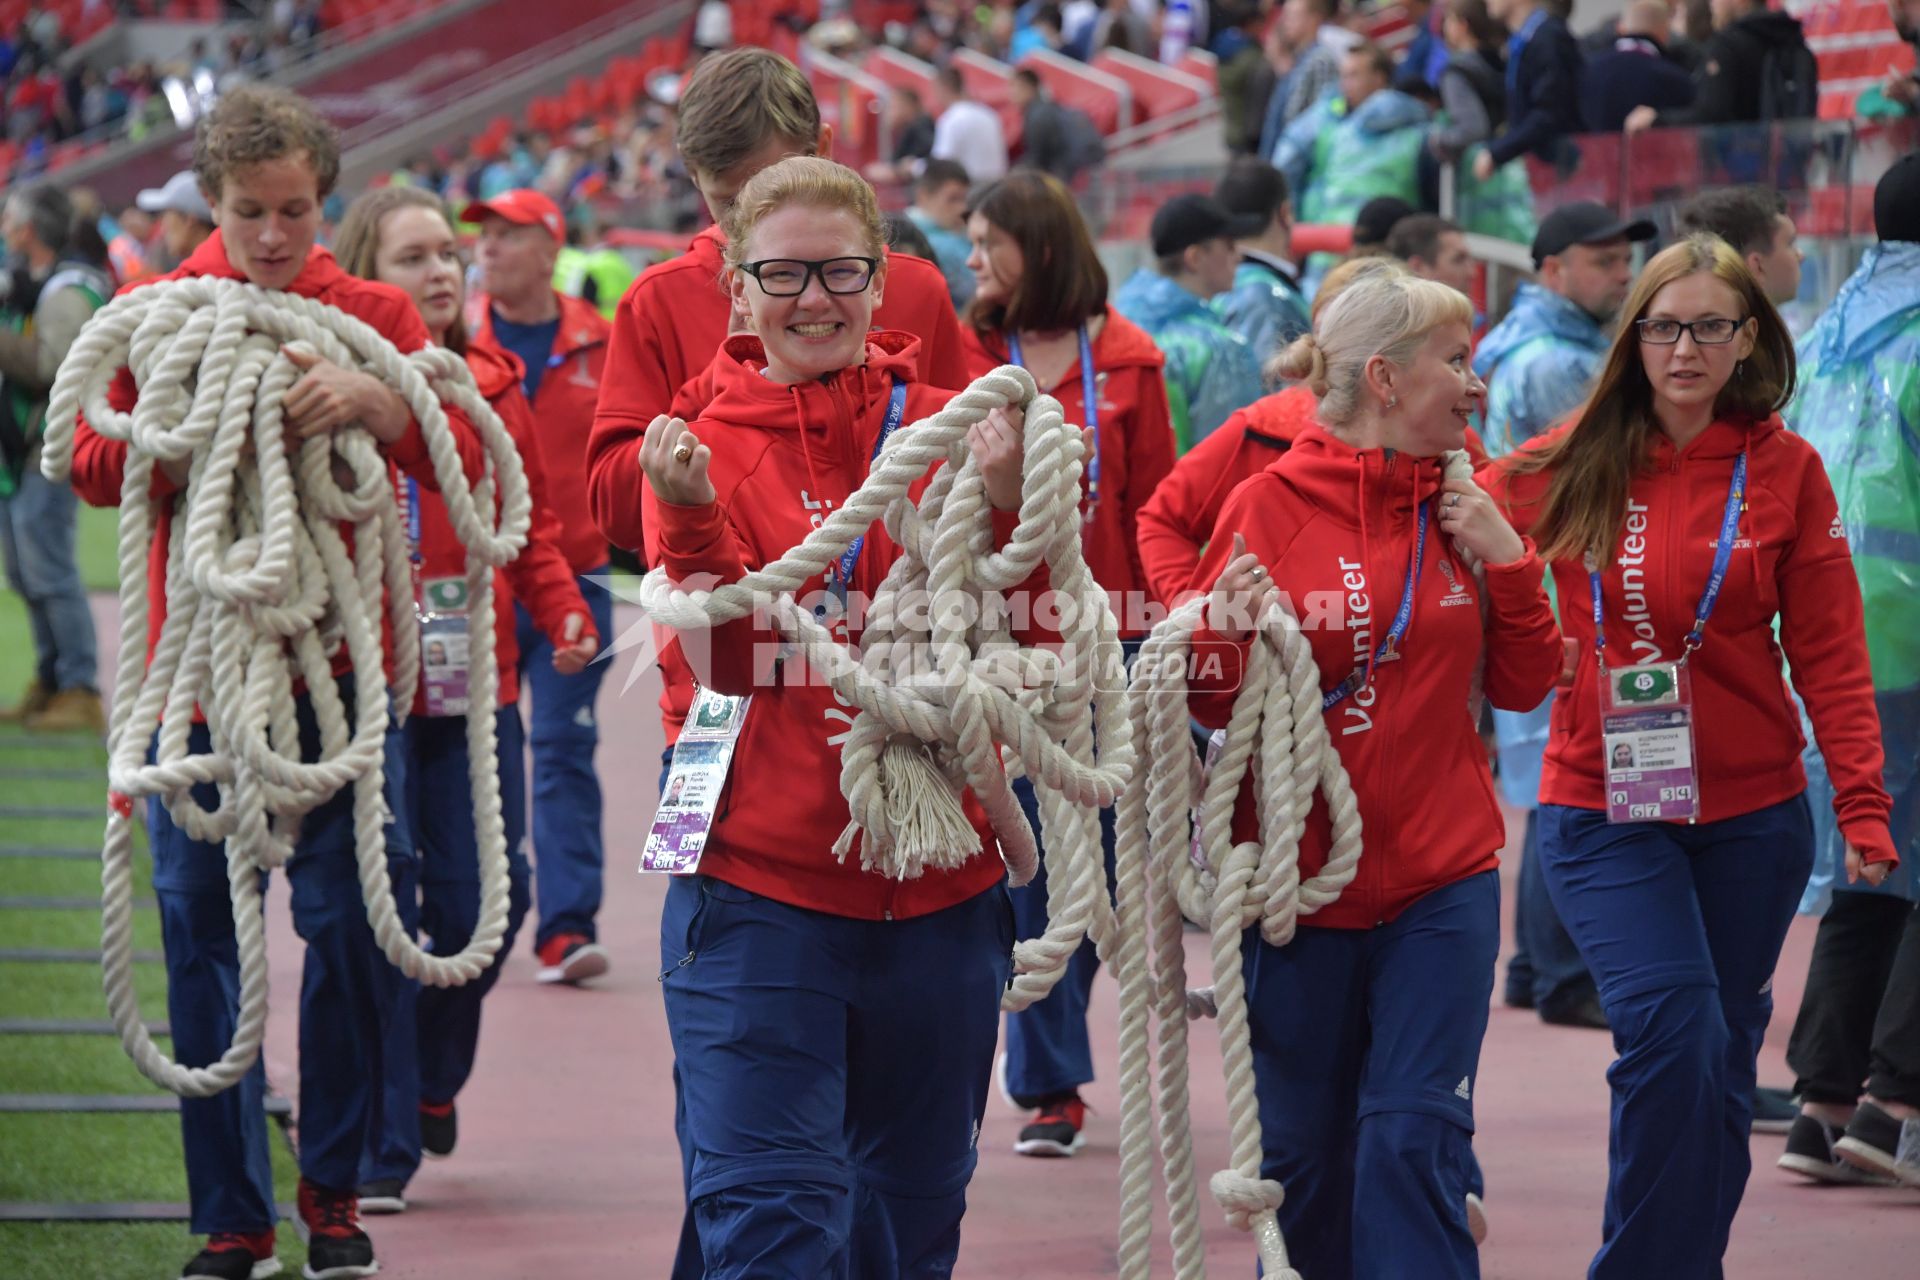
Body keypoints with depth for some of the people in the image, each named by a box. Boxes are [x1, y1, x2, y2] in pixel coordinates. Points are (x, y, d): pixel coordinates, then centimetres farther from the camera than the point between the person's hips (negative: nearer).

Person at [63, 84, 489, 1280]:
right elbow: (92, 463, -2)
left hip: (339, 657, 0)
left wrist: (377, 403, -23)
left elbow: (463, 462, -5)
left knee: (355, 920, -4)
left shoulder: (374, 315, 5)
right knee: (202, 934, 1)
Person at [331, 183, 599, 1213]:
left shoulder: (494, 387, 10)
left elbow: (533, 525, 15)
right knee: (379, 908, -4)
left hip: (477, 684, 4)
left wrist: (564, 612, -1)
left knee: (486, 899, 4)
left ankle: (433, 1077, 33)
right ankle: (384, 1144, 4)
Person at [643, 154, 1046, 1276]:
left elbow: (1025, 647, -4)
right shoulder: (706, 449, 0)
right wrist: (693, 520, -24)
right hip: (761, 888, -2)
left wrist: (1008, 503, -19)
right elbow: (736, 667, -11)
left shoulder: (948, 430, 3)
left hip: (941, 889, 2)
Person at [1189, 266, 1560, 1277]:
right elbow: (1208, 702, -3)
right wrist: (1227, 638, -25)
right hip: (1300, 880, -2)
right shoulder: (1270, 505, -7)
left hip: (1443, 881, 2)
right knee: (1303, 1150, 7)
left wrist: (1508, 564, -5)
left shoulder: (1458, 510, 4)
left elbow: (1523, 684, 9)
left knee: (1415, 1137, -7)